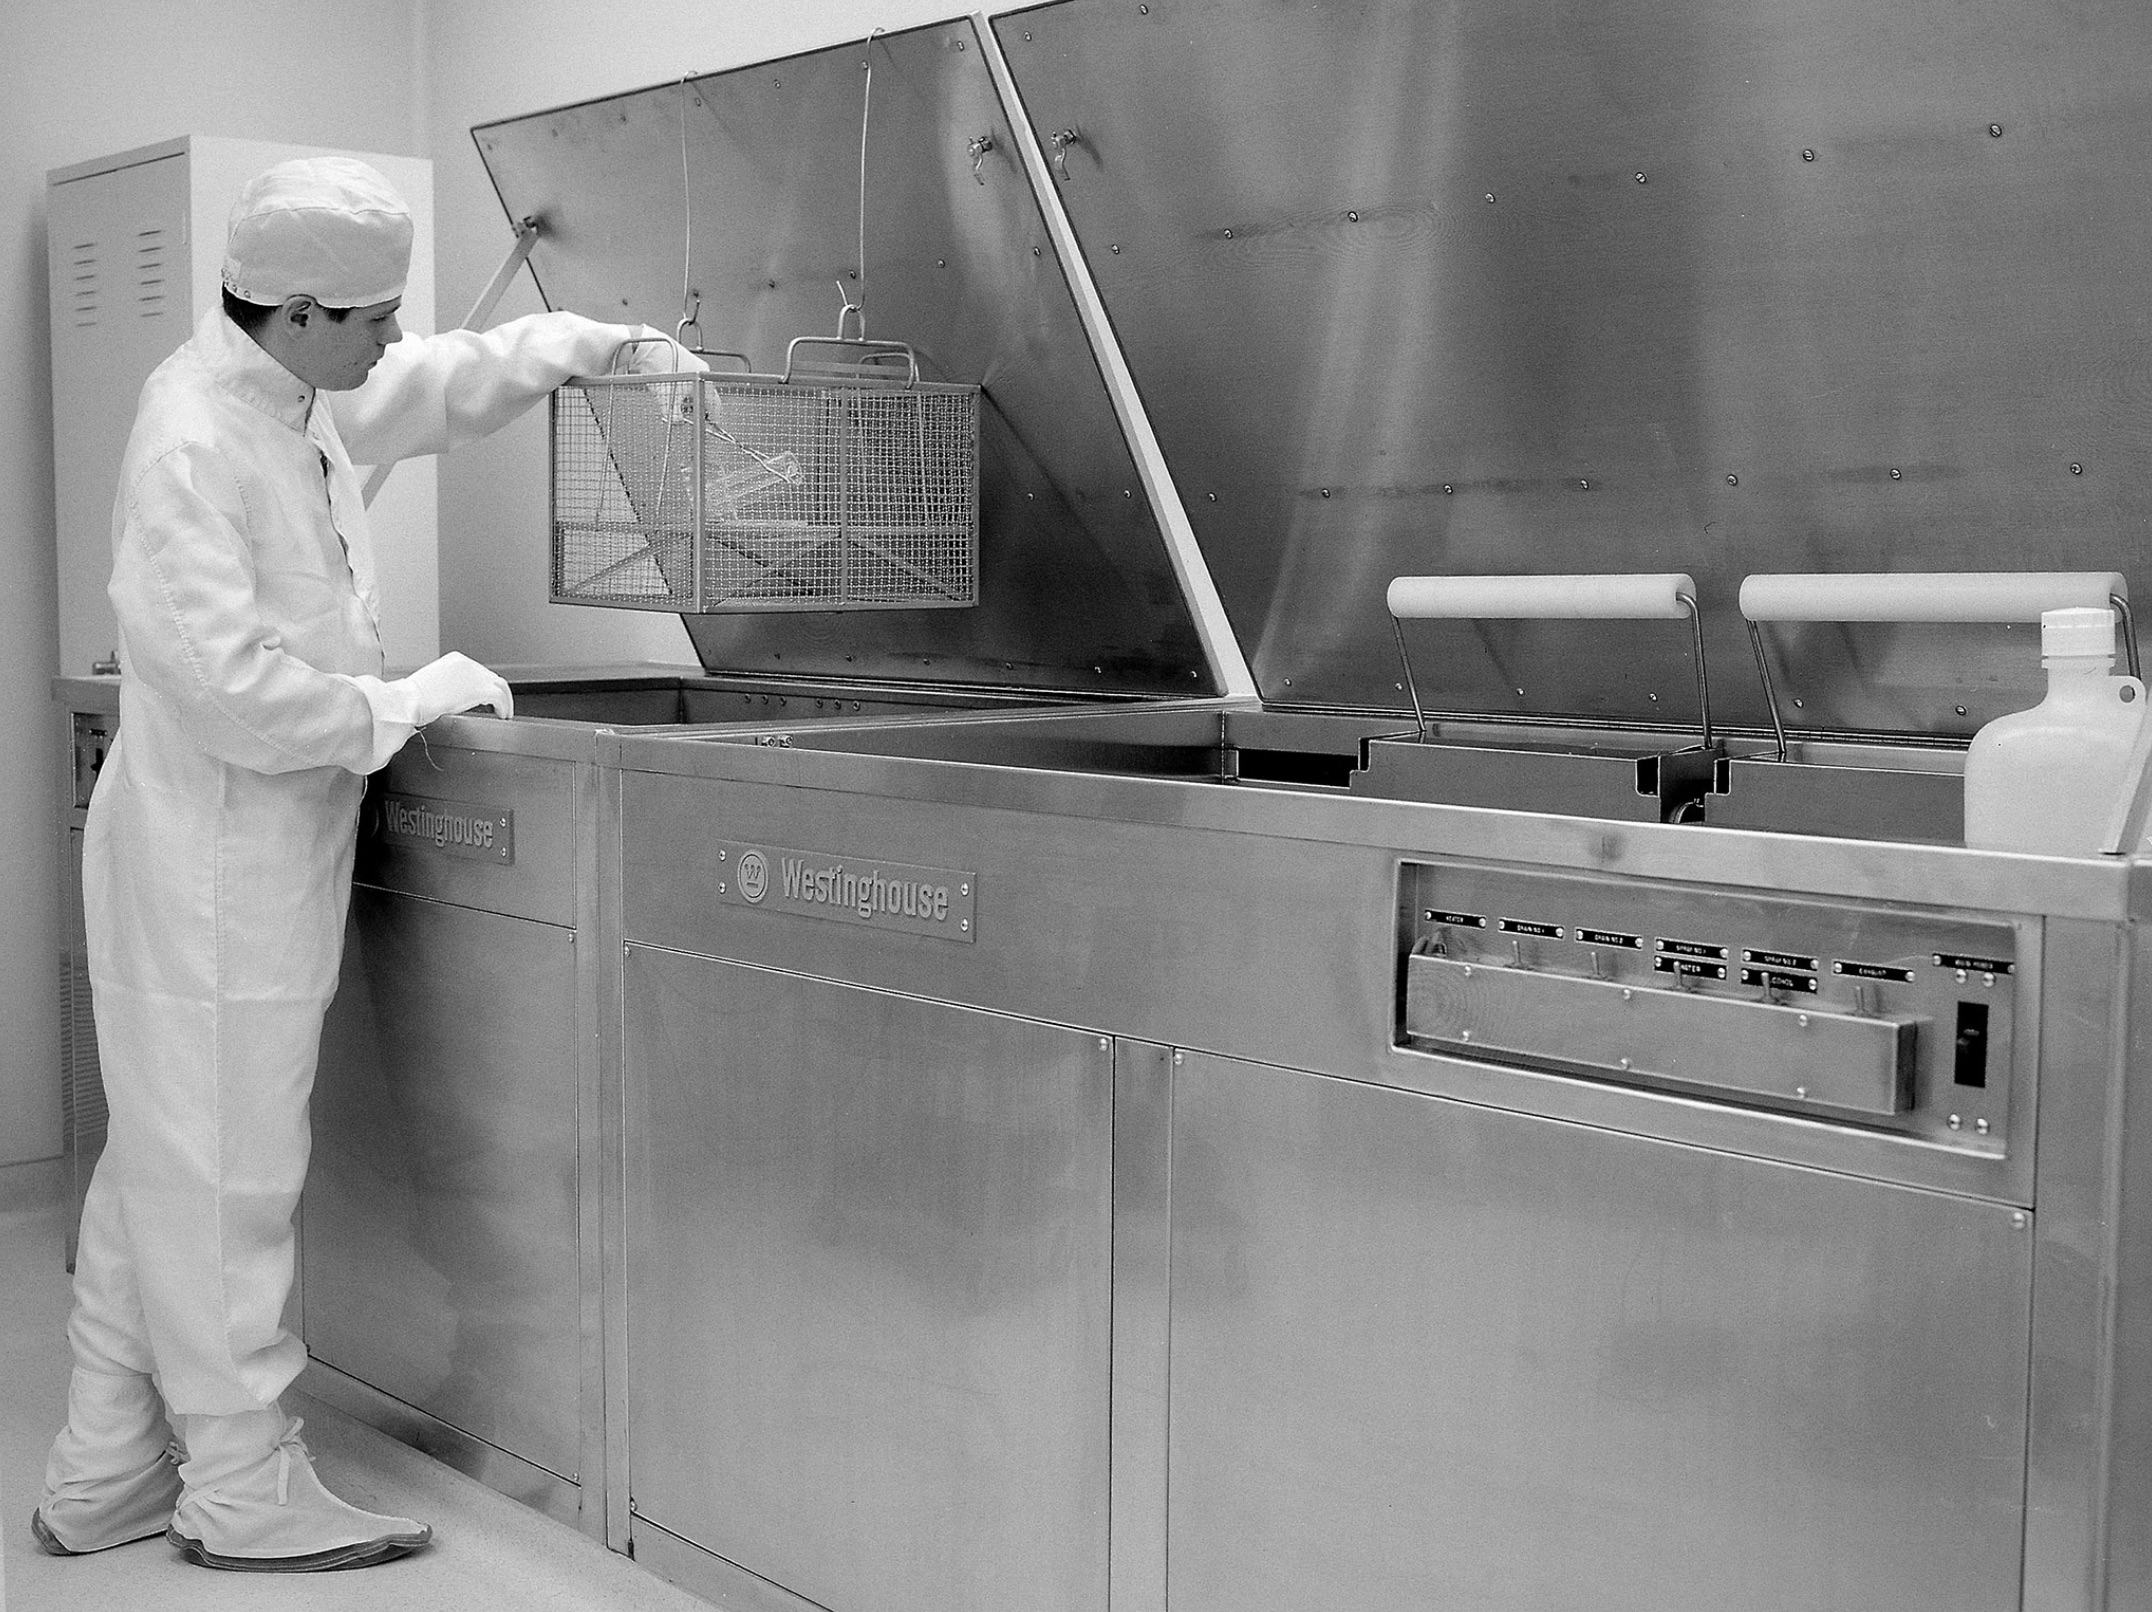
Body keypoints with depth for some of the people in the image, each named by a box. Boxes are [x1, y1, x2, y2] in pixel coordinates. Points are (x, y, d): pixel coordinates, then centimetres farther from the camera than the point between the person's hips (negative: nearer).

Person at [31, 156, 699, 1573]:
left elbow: (444, 383, 25)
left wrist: (608, 344, 16)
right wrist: (405, 702, -17)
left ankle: (106, 1479, 28)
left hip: (256, 859, 10)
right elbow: (232, 687, -27)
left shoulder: (303, 398, 7)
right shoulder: (194, 443, -20)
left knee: (168, 1167, 16)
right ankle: (244, 1491, 14)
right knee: (224, 1175, 1)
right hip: (213, 861, -10)